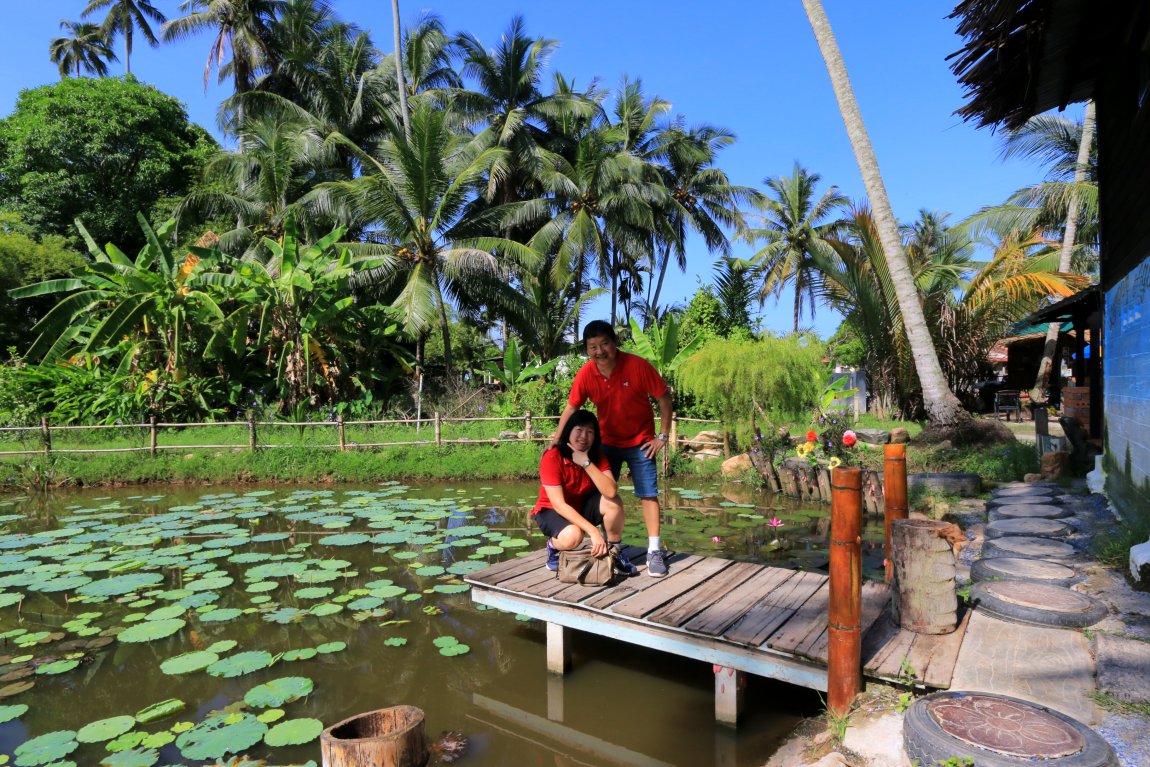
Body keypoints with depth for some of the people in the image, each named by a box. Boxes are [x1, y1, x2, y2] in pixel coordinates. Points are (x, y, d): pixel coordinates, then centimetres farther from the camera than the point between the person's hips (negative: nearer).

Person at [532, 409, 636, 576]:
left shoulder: (597, 455, -11)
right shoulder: (552, 458, -26)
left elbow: (611, 492, -27)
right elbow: (559, 505, -30)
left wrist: (586, 463, -35)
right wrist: (593, 531, -37)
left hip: (583, 506, 5)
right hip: (552, 511, -5)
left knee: (613, 502, -24)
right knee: (572, 536, -37)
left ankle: (613, 553, -4)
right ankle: (553, 546, -1)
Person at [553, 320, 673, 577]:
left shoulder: (638, 366, -24)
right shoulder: (585, 374, -16)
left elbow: (664, 397, -15)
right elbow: (571, 408, -6)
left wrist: (663, 435, -13)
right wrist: (556, 440, -14)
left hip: (640, 441, -3)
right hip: (607, 442, 3)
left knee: (648, 493, -4)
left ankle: (654, 551, 5)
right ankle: (612, 545, 26)